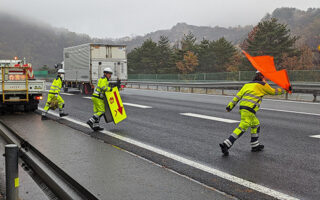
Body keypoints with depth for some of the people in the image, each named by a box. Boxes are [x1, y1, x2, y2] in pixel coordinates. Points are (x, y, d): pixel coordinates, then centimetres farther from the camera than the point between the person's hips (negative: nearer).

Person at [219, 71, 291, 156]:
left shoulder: (247, 84, 22)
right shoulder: (262, 85, 4)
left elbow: (238, 95, 15)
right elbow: (273, 91, 16)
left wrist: (230, 105, 13)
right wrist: (284, 89, 29)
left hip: (242, 107, 9)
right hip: (249, 110, -8)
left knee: (256, 124, 21)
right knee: (242, 128, -11)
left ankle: (255, 145, 26)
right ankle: (226, 144, -19)